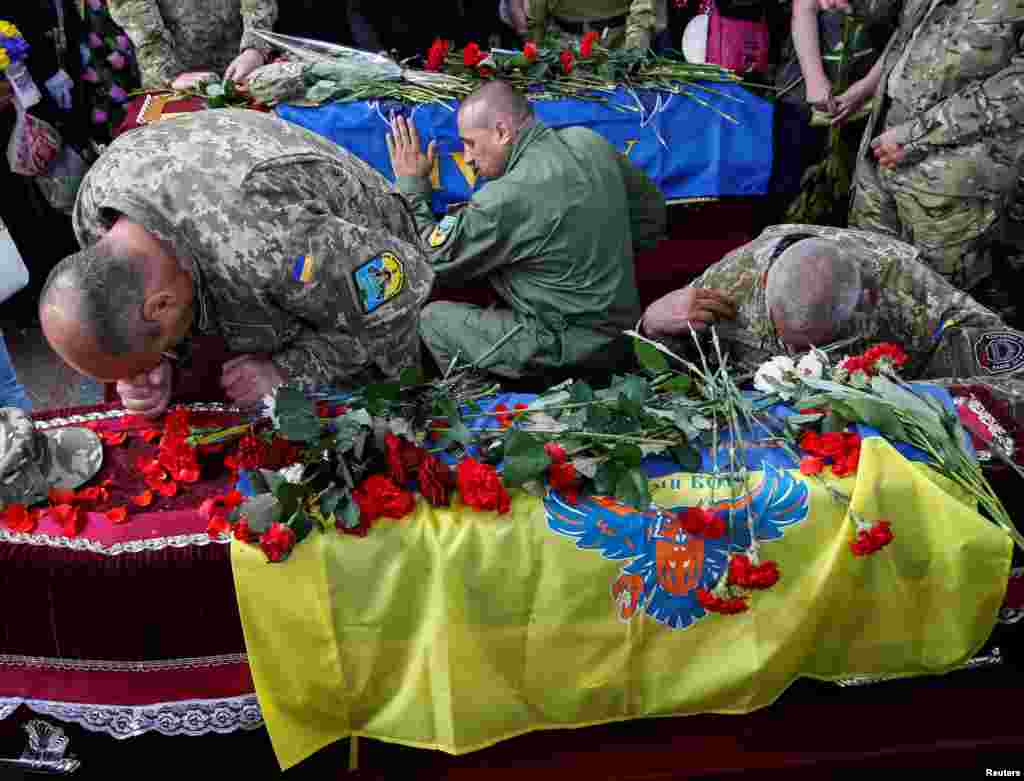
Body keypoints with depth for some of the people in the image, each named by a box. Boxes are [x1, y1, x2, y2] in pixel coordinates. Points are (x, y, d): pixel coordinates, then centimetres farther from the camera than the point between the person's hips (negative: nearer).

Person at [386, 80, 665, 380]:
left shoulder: (508, 198, -24)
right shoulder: (589, 141, -3)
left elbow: (430, 259, -11)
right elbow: (651, 213, 10)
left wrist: (410, 183, -2)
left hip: (572, 350, -8)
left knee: (432, 319, 1)